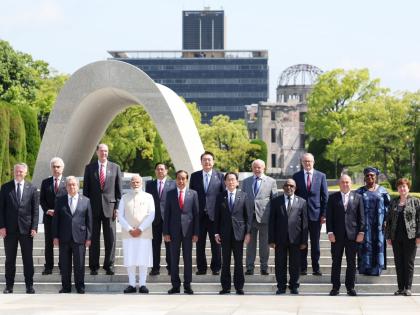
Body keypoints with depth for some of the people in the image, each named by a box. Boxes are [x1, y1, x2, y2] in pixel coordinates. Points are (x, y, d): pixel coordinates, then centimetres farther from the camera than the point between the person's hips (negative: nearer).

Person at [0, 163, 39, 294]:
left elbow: (35, 210, 2)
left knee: (28, 259, 4)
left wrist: (34, 227, -6)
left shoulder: (32, 189, 4)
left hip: (26, 228, 0)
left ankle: (29, 285, 10)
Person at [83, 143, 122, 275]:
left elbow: (118, 189, 7)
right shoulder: (89, 168, 7)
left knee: (110, 238, 0)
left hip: (109, 206, 0)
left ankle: (109, 266, 8)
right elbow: (86, 189, 7)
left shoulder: (115, 167, 7)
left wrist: (117, 207, 0)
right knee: (93, 238, 3)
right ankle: (93, 267, 9)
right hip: (94, 207, 0)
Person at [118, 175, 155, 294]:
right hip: (128, 234, 1)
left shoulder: (148, 197, 7)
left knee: (143, 260, -4)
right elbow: (120, 216, 6)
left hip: (144, 233, -1)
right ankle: (131, 285, 3)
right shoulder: (125, 198, 11)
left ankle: (142, 284, 0)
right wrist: (129, 229, -7)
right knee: (130, 260, -1)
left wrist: (140, 229, -9)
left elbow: (151, 215, 0)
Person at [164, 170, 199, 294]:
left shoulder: (193, 194, 4)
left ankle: (187, 285, 8)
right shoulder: (170, 194, 5)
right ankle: (175, 285, 9)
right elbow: (167, 214, 4)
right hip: (174, 230, 1)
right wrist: (165, 232, -2)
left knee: (188, 258, 3)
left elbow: (196, 214, 3)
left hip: (188, 230, -1)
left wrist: (196, 233, -3)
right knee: (174, 259, 3)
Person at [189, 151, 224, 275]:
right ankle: (201, 267, 13)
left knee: (215, 243, 3)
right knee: (200, 243, 5)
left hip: (214, 214, -1)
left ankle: (216, 267, 11)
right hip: (199, 215, 1)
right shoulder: (195, 176, 7)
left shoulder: (219, 176, 3)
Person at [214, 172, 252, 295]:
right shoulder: (220, 197, 5)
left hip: (239, 232, -1)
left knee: (239, 261, 3)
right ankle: (225, 286, 10)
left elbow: (248, 215, 2)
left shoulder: (243, 196, 2)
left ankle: (239, 287, 10)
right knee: (225, 261, 4)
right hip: (225, 233, 1)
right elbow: (217, 216, 6)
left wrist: (248, 232, -4)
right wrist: (216, 233, -1)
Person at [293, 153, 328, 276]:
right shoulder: (296, 176, 5)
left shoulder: (321, 176, 5)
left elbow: (325, 196, 4)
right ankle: (303, 268, 9)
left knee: (315, 243, 4)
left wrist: (324, 214, -2)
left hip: (316, 214, 0)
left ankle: (316, 268, 9)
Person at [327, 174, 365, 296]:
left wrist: (361, 232, -3)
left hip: (352, 235, 0)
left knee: (351, 263, 5)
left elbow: (361, 217, 5)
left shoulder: (357, 197, 6)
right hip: (337, 235, 0)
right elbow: (329, 216, 1)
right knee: (336, 262, 4)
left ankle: (350, 287, 13)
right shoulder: (333, 197, 4)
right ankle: (335, 287, 10)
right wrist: (330, 232, -8)